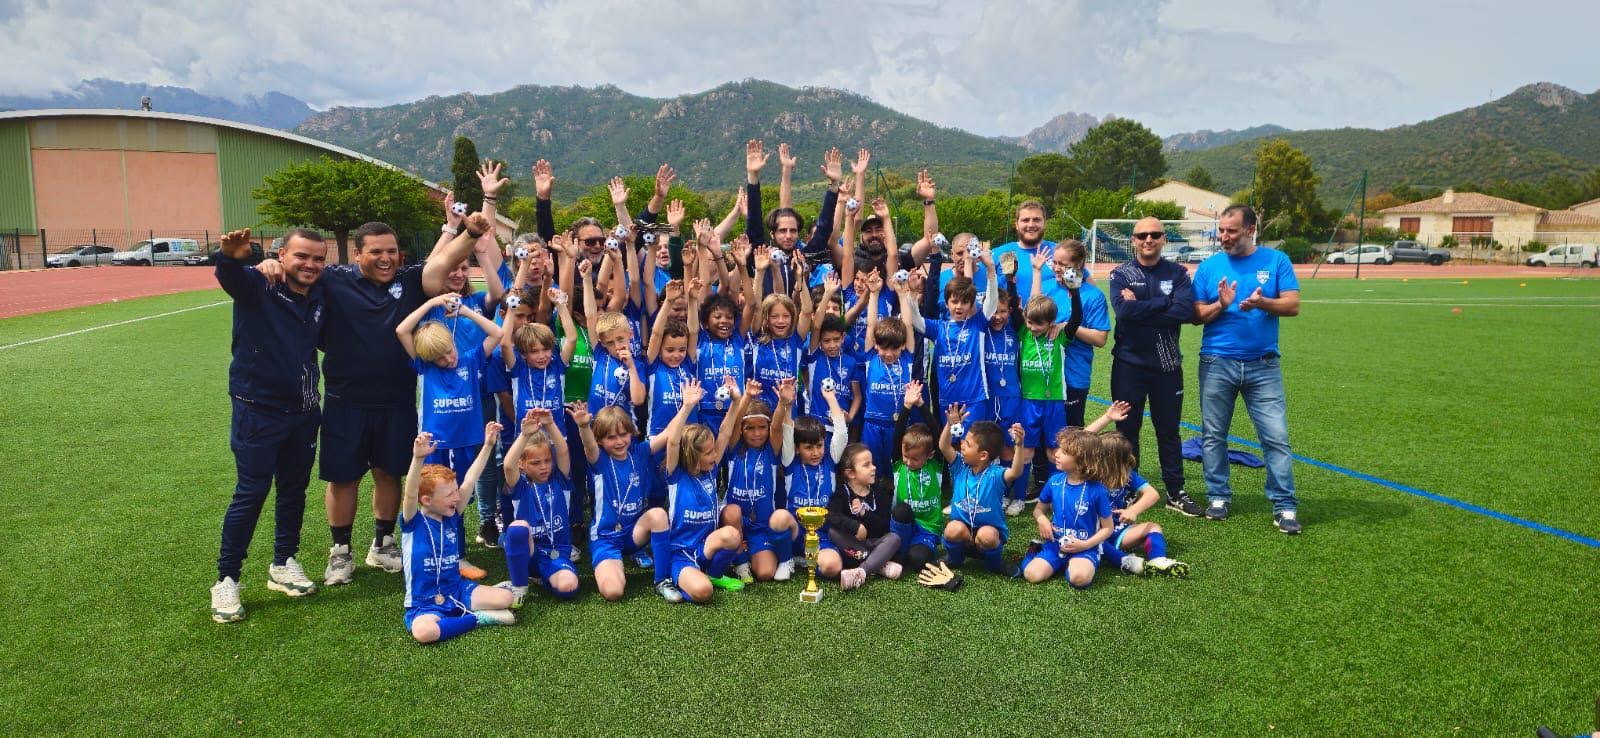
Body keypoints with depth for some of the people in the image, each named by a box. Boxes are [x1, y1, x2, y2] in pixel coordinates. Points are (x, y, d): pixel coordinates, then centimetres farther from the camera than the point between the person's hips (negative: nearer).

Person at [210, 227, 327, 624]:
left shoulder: (319, 296, 3)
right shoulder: (258, 287, -13)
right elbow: (230, 276, -35)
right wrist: (230, 256, -57)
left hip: (303, 412, 6)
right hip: (258, 410, -6)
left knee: (294, 490, 14)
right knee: (251, 493, -3)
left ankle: (284, 564, 30)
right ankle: (226, 579, 11)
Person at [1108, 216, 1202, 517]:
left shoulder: (1178, 274, 4)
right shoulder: (1121, 274, 1)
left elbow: (1185, 311, -14)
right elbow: (1123, 310, -18)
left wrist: (1140, 308, -16)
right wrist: (1165, 302, -14)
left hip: (1167, 364, 1)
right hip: (1129, 364, -1)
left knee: (1168, 430, 10)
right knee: (1127, 429, 7)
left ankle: (1176, 493, 19)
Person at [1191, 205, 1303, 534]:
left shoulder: (1276, 261, 3)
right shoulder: (1208, 267, 5)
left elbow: (1293, 305, -4)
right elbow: (1196, 316, 2)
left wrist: (1263, 303, -22)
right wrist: (1221, 305, -17)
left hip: (1263, 364, -1)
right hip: (1216, 363, 1)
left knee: (1276, 436, -3)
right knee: (1213, 435, 6)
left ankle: (1284, 505, 5)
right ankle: (1218, 497, 19)